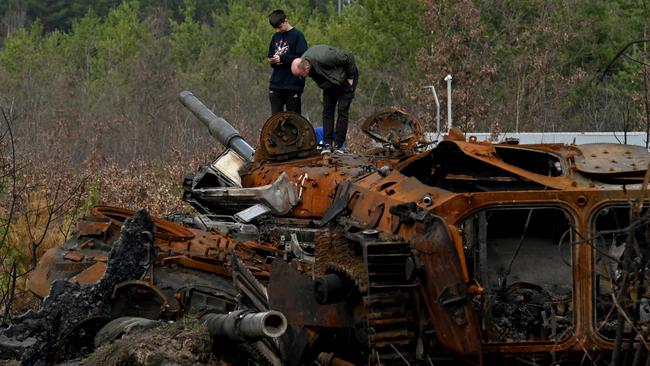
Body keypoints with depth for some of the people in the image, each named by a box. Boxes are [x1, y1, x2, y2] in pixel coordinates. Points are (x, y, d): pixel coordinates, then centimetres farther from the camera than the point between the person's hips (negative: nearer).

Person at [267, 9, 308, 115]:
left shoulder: (297, 35, -6)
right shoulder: (276, 37, 13)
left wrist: (282, 58, -18)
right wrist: (272, 61, -2)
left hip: (293, 85, -6)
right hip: (276, 84, 6)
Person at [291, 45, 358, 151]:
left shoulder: (323, 58, -41)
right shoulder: (301, 63, -17)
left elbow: (349, 57, -30)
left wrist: (350, 77, -20)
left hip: (345, 78, -7)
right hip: (331, 83, 7)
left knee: (342, 110, -11)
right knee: (327, 111, -1)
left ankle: (338, 144, -10)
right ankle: (328, 144, 0)